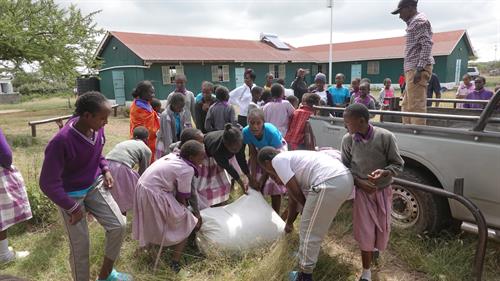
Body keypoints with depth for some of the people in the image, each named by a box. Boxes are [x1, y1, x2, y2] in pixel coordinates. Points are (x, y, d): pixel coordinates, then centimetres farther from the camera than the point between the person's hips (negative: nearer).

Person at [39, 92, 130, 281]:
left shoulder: (97, 129, -11)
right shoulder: (61, 141, -30)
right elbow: (48, 184, -23)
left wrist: (105, 170, -4)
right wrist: (72, 207, -16)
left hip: (95, 185, 6)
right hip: (71, 194, -5)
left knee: (119, 225, -1)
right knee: (80, 245, 2)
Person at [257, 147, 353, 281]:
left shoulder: (277, 160, 3)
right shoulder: (290, 158, 29)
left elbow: (296, 192, -2)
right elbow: (293, 198, 38)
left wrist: (308, 210, 17)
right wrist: (289, 223, 49)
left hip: (329, 184, -10)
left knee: (308, 232, 7)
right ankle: (307, 254, 51)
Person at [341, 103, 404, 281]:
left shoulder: (385, 137, -19)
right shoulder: (348, 140, -13)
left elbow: (398, 164, -9)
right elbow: (345, 167, -2)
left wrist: (384, 172, -29)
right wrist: (359, 182, -17)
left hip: (383, 191, 0)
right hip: (362, 191, 0)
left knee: (382, 228, 17)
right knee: (365, 232, 2)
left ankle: (374, 245, 54)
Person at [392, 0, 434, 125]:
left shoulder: (419, 21, -6)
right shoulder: (414, 22, 24)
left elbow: (427, 45, -16)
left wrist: (420, 69, -22)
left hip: (417, 69, -10)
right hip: (413, 69, 10)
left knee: (416, 105, -10)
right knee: (406, 105, 12)